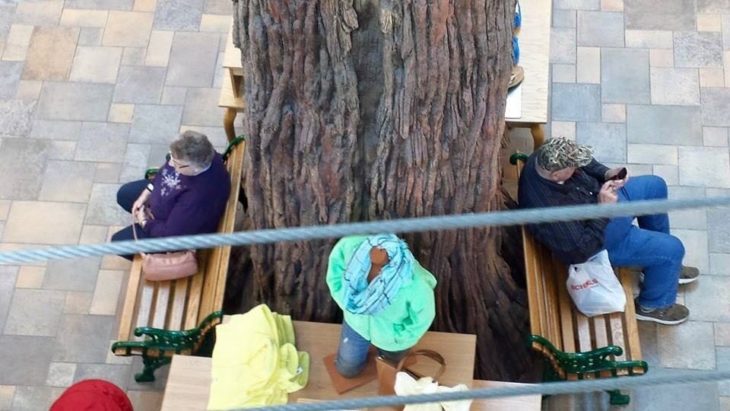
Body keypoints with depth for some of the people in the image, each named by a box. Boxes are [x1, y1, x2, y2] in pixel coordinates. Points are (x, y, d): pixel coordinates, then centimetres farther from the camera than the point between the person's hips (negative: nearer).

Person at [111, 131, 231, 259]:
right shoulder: (196, 154, -24)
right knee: (124, 194, 20)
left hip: (176, 230, -8)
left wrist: (144, 222, -16)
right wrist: (145, 195, -4)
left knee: (119, 242, 1)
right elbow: (165, 170, 0)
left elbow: (170, 234, -32)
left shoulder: (199, 196, -45)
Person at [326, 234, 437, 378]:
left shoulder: (416, 285, -44)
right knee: (346, 369, 24)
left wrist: (397, 338, -9)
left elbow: (423, 318, -22)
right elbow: (336, 260, -11)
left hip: (391, 331, -2)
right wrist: (344, 301, -8)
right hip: (358, 321, 2)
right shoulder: (353, 246, -36)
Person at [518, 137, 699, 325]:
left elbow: (584, 164, 1)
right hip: (601, 236, -8)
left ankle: (663, 266, 39)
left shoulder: (544, 159, -21)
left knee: (655, 186, 18)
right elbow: (578, 251, -31)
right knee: (672, 249, -4)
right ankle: (654, 305, 27)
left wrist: (606, 174, -16)